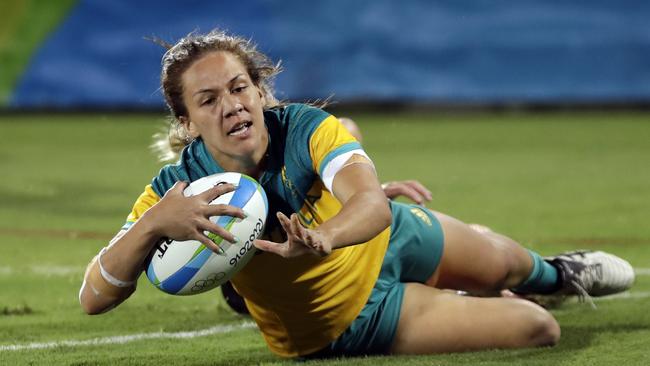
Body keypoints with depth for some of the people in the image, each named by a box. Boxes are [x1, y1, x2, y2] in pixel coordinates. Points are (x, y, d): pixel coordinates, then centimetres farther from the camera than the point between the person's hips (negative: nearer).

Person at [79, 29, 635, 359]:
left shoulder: (306, 128, -30)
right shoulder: (176, 193, -31)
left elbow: (371, 202, -47)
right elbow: (95, 298, -37)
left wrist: (322, 238, -71)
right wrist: (153, 225, -56)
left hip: (390, 240, 1)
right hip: (349, 325, -1)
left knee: (504, 266, 26)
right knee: (537, 330, 2)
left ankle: (550, 274, 66)